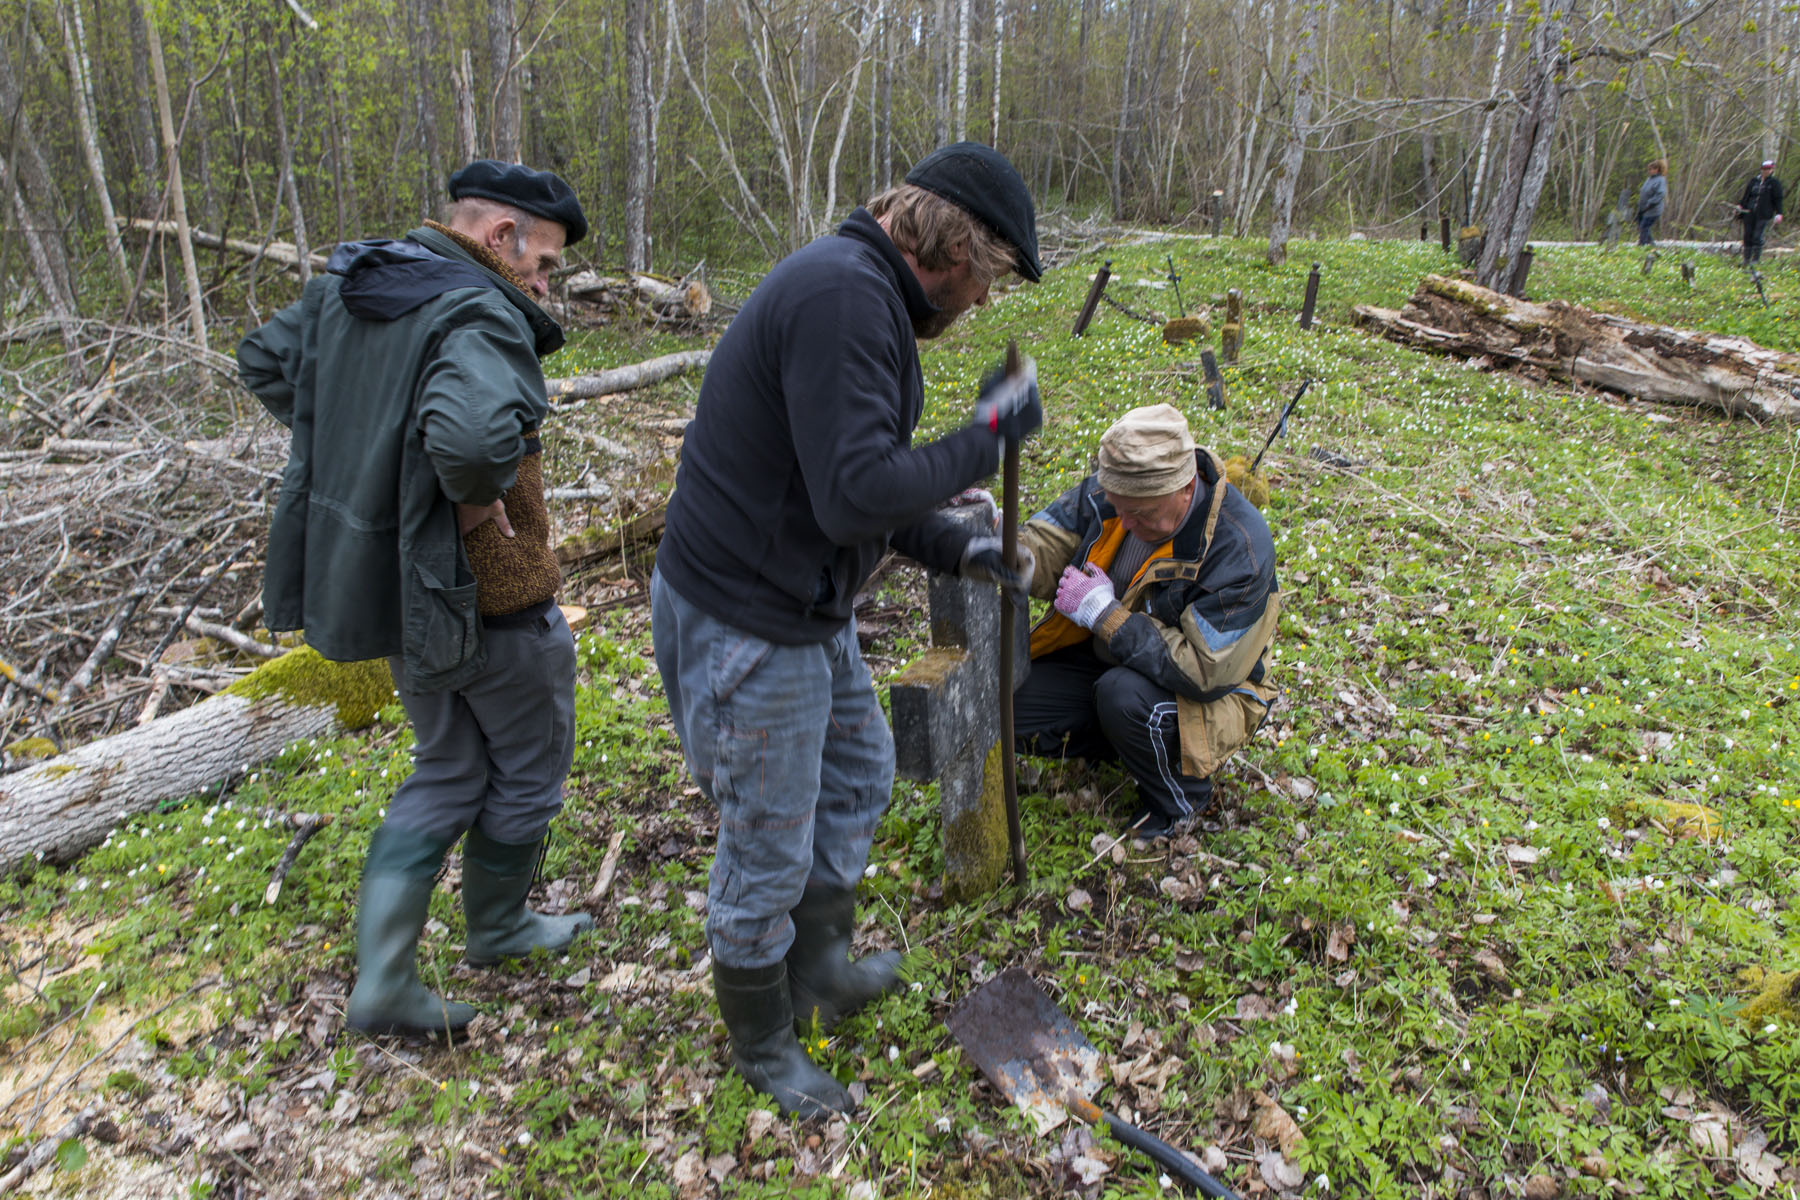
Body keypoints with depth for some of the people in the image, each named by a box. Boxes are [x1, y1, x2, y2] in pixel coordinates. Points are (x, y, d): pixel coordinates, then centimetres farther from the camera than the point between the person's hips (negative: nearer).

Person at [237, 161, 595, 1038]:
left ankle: (381, 981, 20)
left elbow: (263, 361, 20)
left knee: (447, 770, 22)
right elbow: (470, 432, -44)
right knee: (529, 766, 17)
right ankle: (497, 927, 38)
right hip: (486, 597, -8)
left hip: (388, 580, 8)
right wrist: (480, 498, -23)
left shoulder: (343, 290, 5)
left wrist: (350, 450, 11)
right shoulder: (480, 317, -24)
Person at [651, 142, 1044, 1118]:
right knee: (768, 851, 8)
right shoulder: (843, 295, -23)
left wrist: (954, 549, 13)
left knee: (858, 775, 25)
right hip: (743, 628, -11)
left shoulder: (863, 293, 11)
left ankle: (817, 968, 45)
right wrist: (985, 436, -19)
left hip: (806, 611, 11)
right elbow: (857, 496, -32)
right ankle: (761, 1046, 33)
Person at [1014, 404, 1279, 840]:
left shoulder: (1238, 546, -29)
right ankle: (1135, 743, 8)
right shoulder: (1105, 492, -12)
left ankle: (1181, 796, -6)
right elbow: (1046, 550, -5)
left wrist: (1106, 615, -30)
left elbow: (1205, 673, -31)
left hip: (1207, 696, -5)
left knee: (1124, 695, -38)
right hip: (1110, 661, 6)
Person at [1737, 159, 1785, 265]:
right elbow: (1746, 195, 19)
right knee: (1747, 236, 4)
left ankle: (1756, 259, -4)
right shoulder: (1753, 180, 13)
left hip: (1764, 214, -4)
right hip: (1749, 212, 4)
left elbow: (1777, 200, 3)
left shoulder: (1774, 183, 5)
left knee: (1757, 236, -11)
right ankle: (1746, 259, 13)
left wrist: (1778, 214, -3)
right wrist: (1740, 205, 3)